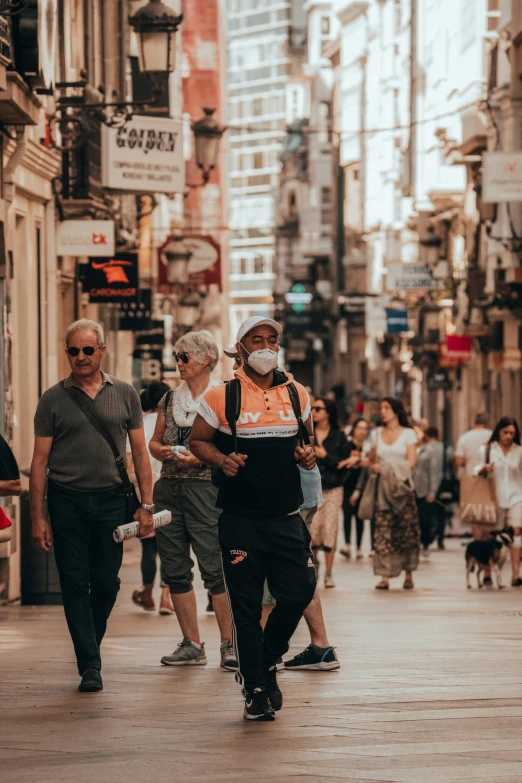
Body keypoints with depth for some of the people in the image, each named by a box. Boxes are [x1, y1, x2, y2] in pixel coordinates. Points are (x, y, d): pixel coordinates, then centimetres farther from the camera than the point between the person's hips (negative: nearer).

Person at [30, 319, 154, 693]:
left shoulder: (124, 394, 7)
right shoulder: (53, 399, 3)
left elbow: (140, 452, 9)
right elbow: (40, 460, 3)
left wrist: (147, 505, 1)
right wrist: (38, 516, -3)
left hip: (111, 498, 1)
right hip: (66, 500, -1)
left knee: (107, 582, 4)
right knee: (75, 584, -2)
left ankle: (90, 644, 28)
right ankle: (90, 665, 1)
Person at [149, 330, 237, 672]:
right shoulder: (170, 400, 17)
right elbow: (154, 442, 22)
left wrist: (200, 458, -17)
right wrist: (162, 451, 0)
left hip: (205, 487, -6)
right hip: (168, 488, 6)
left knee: (215, 568, -11)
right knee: (175, 569, 5)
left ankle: (230, 643, -5)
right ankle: (192, 645, 11)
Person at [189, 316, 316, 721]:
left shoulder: (297, 394, 9)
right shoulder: (222, 397, -2)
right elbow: (198, 440, 6)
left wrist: (309, 454, -1)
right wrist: (221, 460, -13)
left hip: (286, 517, 3)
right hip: (240, 519, -3)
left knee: (299, 592, -3)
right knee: (247, 606, 0)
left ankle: (266, 662, 24)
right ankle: (256, 689, 11)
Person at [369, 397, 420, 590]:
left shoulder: (408, 434, 4)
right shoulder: (378, 434, 15)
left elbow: (411, 463, -3)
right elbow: (372, 460, 20)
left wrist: (389, 468, -11)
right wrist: (374, 467, -3)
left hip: (402, 487, -2)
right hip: (383, 488, 2)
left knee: (406, 530, -2)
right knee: (383, 531, -8)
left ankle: (408, 575, 7)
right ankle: (384, 576, -12)